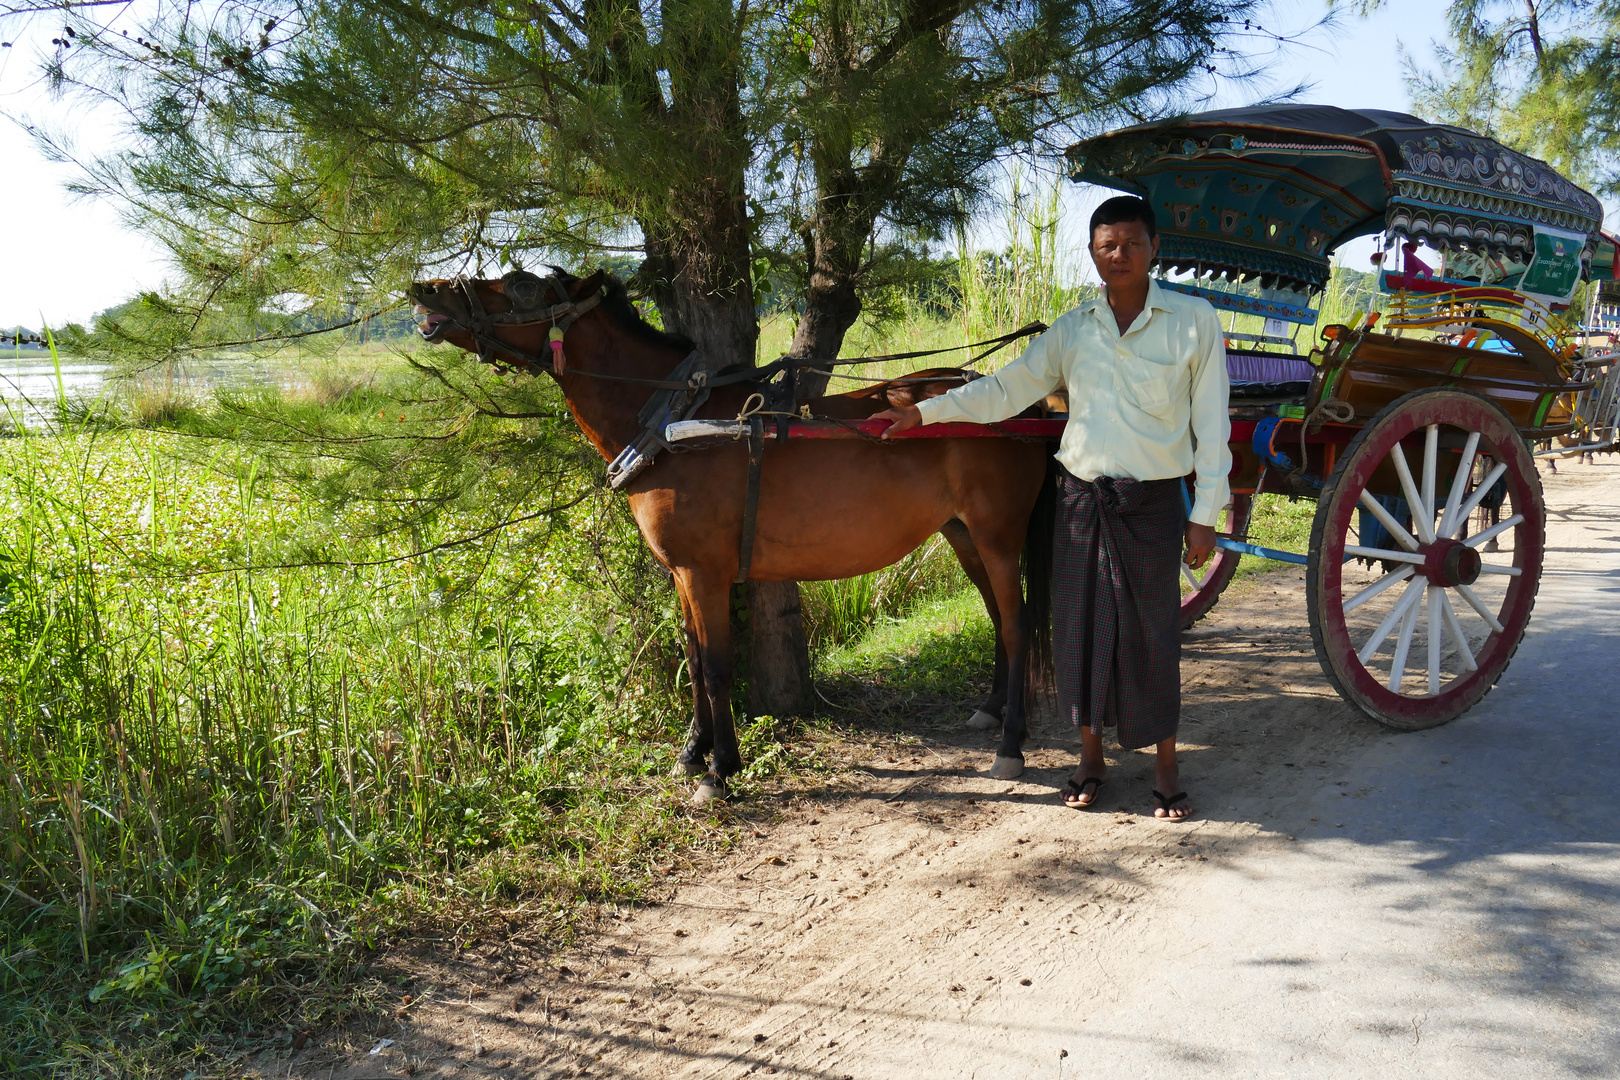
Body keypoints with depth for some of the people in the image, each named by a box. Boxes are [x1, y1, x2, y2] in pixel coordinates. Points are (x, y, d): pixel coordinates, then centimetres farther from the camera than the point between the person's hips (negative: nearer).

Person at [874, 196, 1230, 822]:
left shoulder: (1194, 322, -1)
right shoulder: (1072, 330, 7)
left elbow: (1211, 424, -1)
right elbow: (1006, 391, 7)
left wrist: (1205, 513, -4)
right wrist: (924, 412, -1)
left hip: (1153, 503, -3)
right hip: (1082, 499, 3)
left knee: (1152, 632, 3)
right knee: (1079, 627, 8)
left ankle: (1166, 769, 20)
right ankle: (1090, 756, 26)